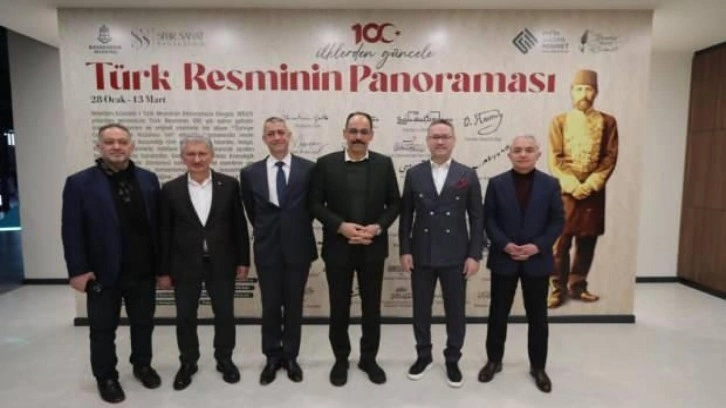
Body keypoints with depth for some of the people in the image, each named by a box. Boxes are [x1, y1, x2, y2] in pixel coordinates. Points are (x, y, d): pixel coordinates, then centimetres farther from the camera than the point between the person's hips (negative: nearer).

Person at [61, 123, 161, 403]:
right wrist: (78, 270, -10)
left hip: (143, 271, 2)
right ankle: (106, 377, 33)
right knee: (103, 329, 13)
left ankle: (142, 365, 38)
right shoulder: (79, 183, -5)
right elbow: (72, 230, -6)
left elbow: (157, 223, 3)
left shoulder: (148, 179, 2)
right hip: (103, 272, -2)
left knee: (143, 323, 17)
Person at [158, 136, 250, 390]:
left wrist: (243, 260, -1)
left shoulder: (229, 185, -3)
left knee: (225, 314, 11)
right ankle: (188, 363, 33)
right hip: (185, 264, 0)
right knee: (185, 317, 12)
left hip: (221, 263, 0)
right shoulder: (171, 189, -2)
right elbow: (165, 232, 0)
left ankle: (225, 359, 31)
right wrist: (164, 270, 0)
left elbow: (239, 225, 0)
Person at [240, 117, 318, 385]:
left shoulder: (309, 169, -5)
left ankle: (291, 357, 30)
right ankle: (272, 357, 31)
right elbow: (252, 211, 12)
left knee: (294, 306, 12)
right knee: (270, 307, 12)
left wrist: (298, 228, 7)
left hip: (298, 248, -1)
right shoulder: (250, 173, 0)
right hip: (267, 249, 1)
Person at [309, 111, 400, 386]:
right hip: (338, 247, -1)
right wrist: (340, 226, -16)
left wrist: (378, 227, -13)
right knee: (339, 307, 11)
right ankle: (340, 359, 30)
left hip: (373, 247, 1)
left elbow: (394, 203, 3)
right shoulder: (325, 164, -2)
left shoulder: (384, 164, 2)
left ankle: (369, 359, 31)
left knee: (372, 307, 12)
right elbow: (315, 204, -3)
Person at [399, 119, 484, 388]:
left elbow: (477, 218, 0)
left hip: (455, 256, 0)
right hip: (421, 255, 1)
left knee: (455, 311, 10)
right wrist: (405, 250, -3)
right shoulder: (414, 174, 2)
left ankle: (452, 360, 30)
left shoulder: (468, 175, 0)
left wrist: (475, 255, -6)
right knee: (421, 309, 12)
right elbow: (406, 215, 3)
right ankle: (423, 355, 33)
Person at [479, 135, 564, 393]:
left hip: (537, 260, 1)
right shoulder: (497, 183, 0)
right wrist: (505, 245, -15)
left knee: (537, 316, 11)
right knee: (498, 313, 10)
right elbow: (488, 219, -2)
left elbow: (557, 221, -1)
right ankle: (494, 360, 27)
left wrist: (537, 246, -14)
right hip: (503, 259, 0)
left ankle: (538, 366, 28)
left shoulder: (550, 184, 1)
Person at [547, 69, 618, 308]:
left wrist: (591, 184, -11)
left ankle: (577, 286, 22)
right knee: (560, 242, -2)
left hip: (594, 192, 2)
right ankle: (558, 289, 8)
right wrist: (573, 185, -13)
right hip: (564, 191, -2)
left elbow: (610, 158, 2)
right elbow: (555, 160, -3)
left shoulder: (608, 122, 8)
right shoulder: (559, 121, 4)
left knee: (587, 241, 8)